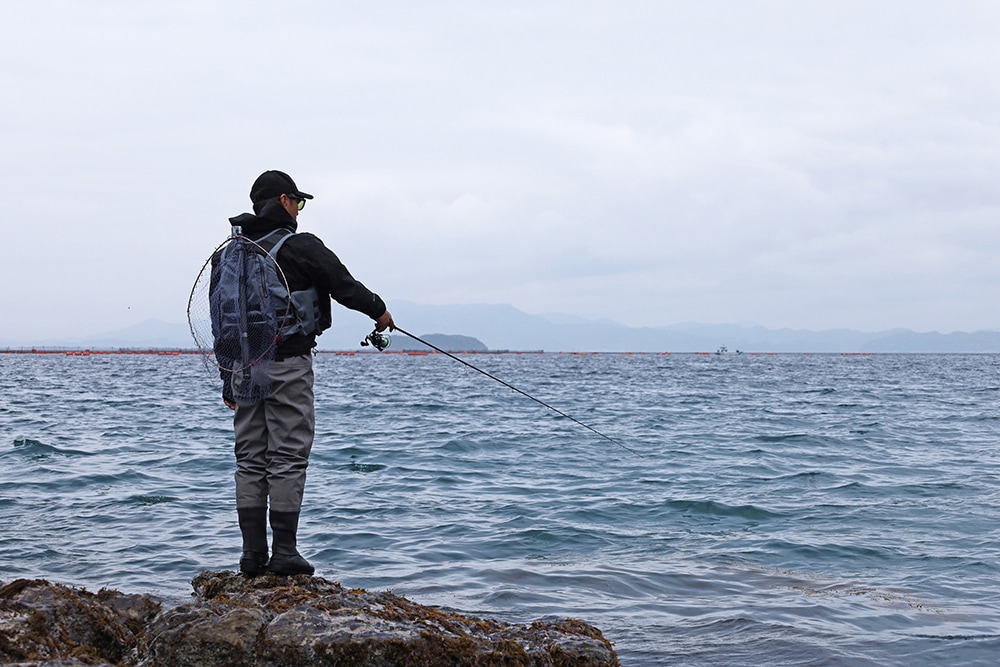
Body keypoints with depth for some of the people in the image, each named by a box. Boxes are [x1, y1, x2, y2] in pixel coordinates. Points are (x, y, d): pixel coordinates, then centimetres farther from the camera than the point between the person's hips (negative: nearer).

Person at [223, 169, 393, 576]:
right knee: (288, 458, -1)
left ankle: (252, 555, 10)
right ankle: (284, 554, 0)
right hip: (287, 364, -6)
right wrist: (379, 311, 17)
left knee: (250, 460, 9)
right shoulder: (301, 247, -8)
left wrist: (229, 381, 19)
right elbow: (344, 285, -3)